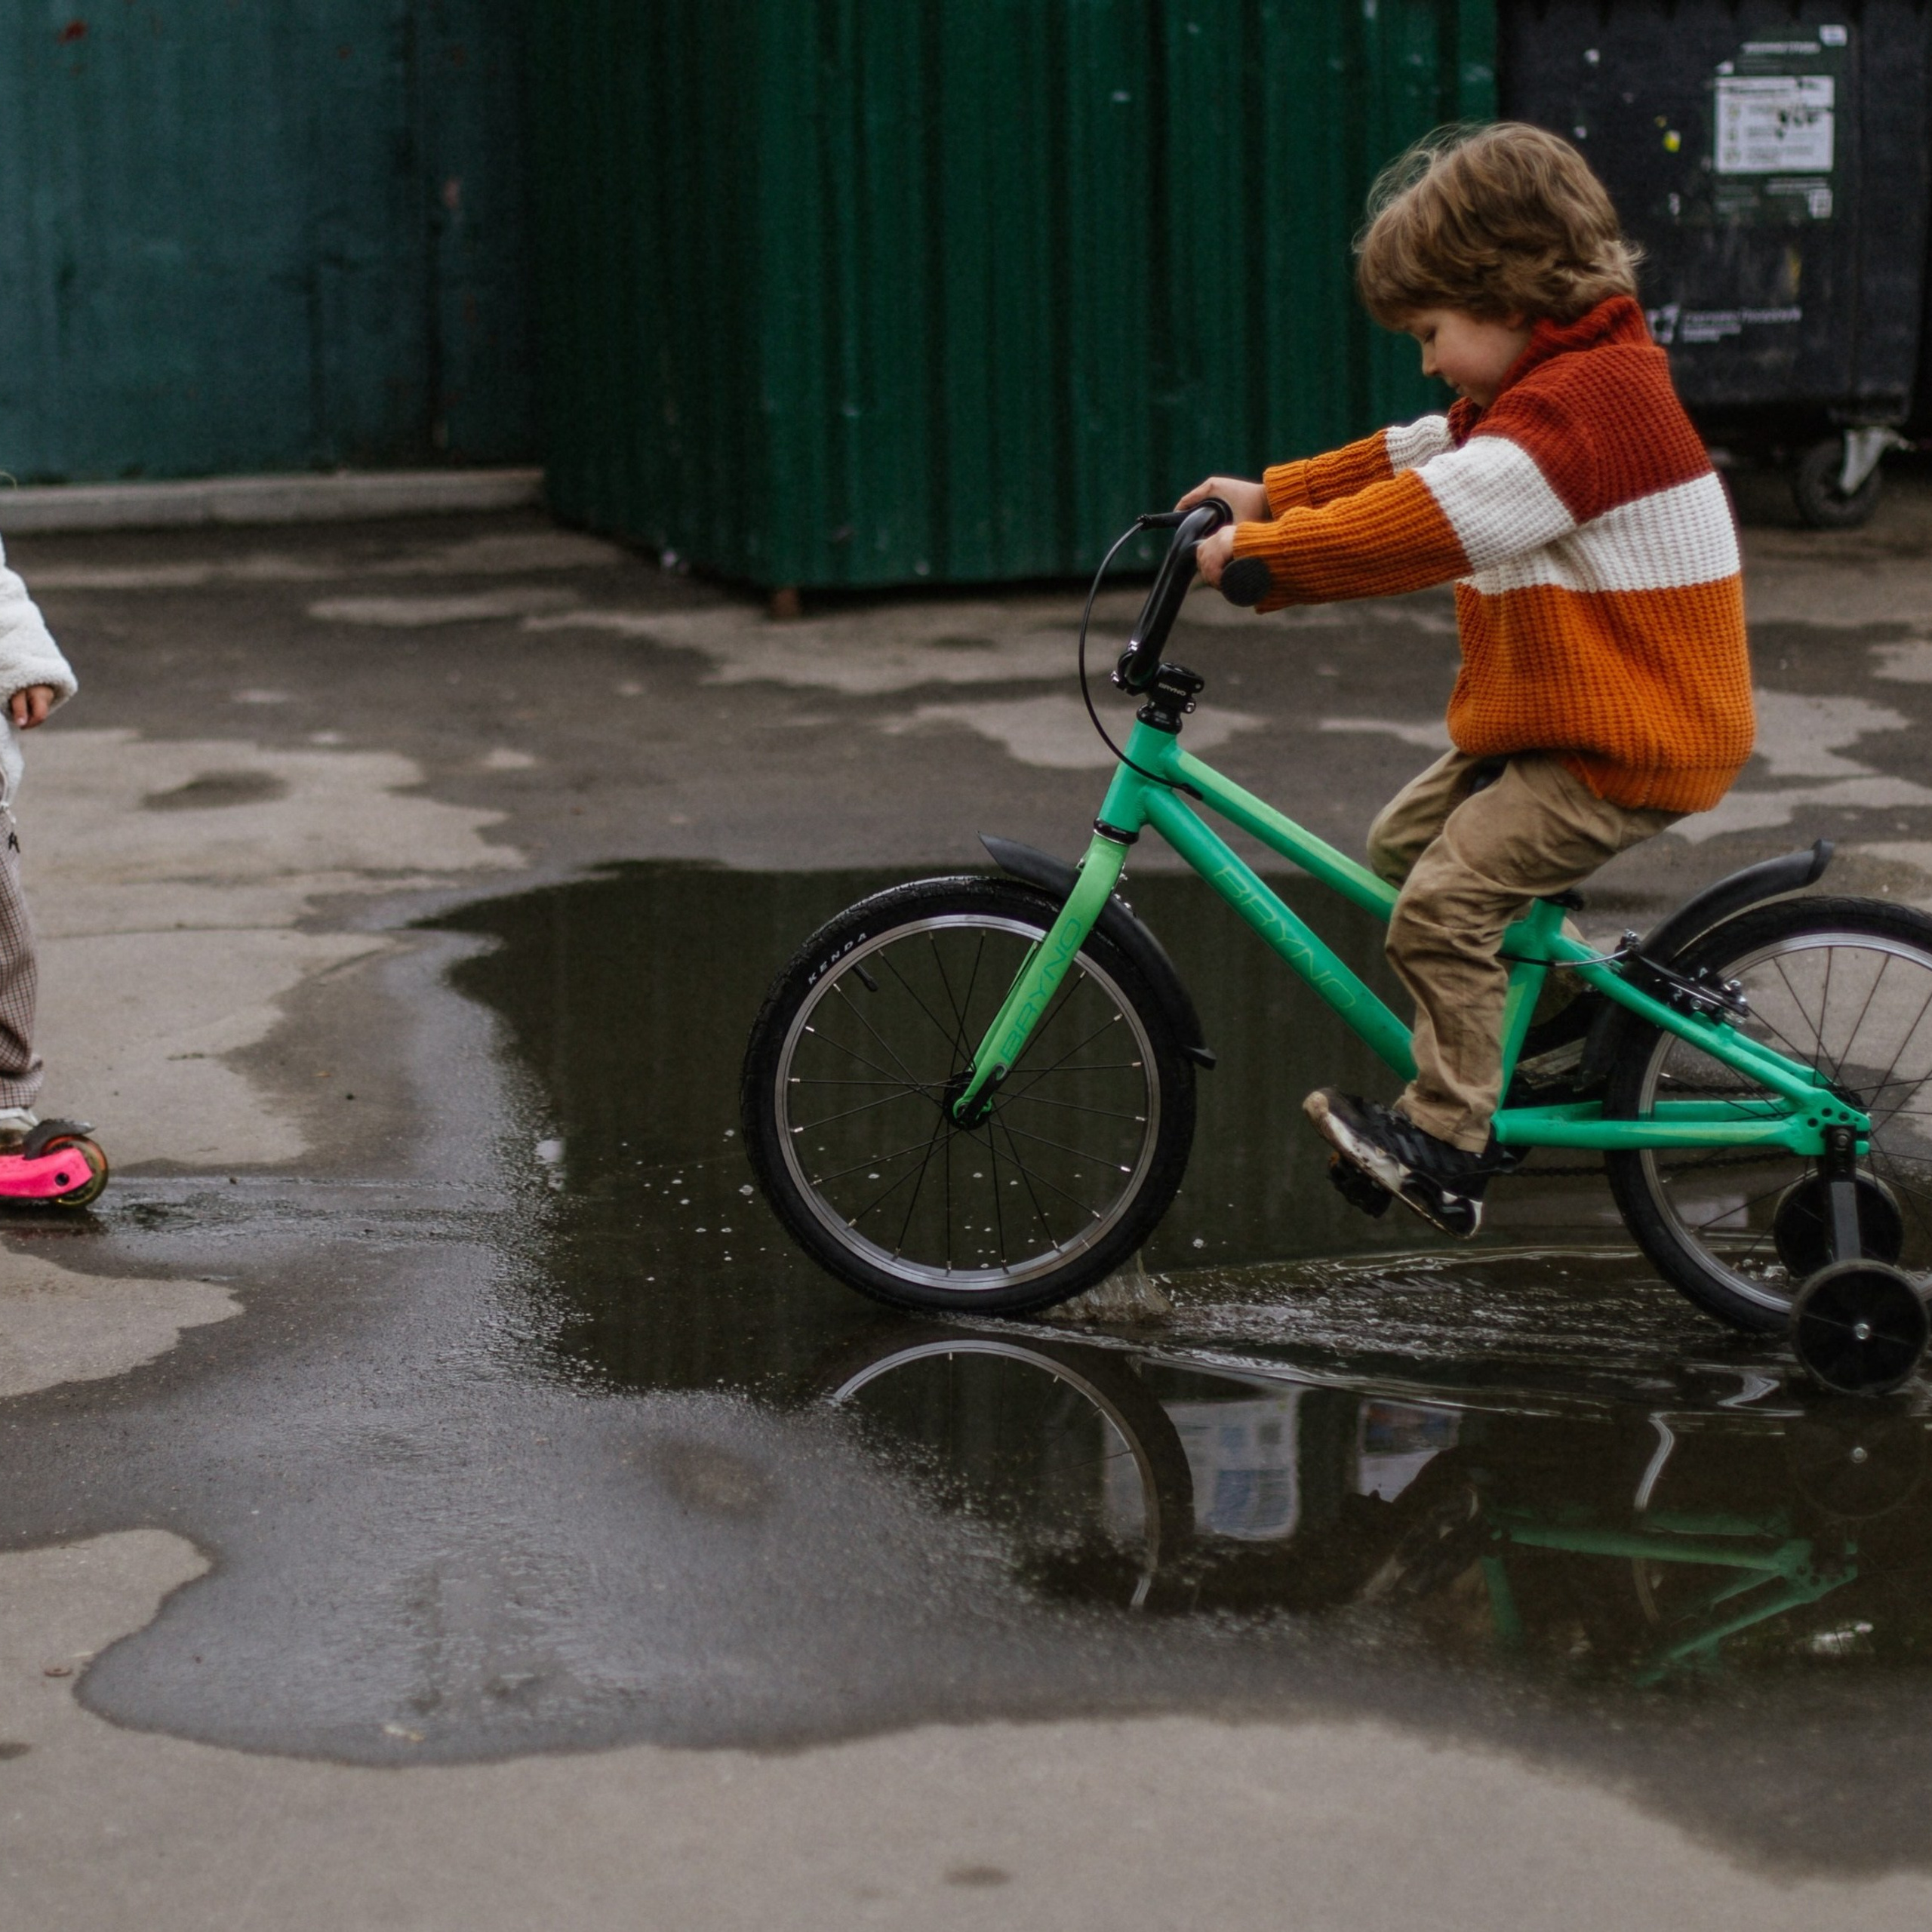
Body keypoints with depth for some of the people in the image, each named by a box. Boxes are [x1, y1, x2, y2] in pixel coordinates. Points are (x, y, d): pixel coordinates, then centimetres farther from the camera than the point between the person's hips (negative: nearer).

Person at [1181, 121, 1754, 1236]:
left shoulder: (1580, 402, -23)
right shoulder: (1559, 383, 12)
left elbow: (1425, 523, -31)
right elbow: (1411, 463, 18)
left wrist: (1260, 554, -26)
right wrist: (1270, 496, 9)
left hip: (1630, 749, -11)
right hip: (1571, 716, 11)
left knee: (1443, 903, -15)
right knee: (1404, 842, 17)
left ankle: (1448, 1151, -8)